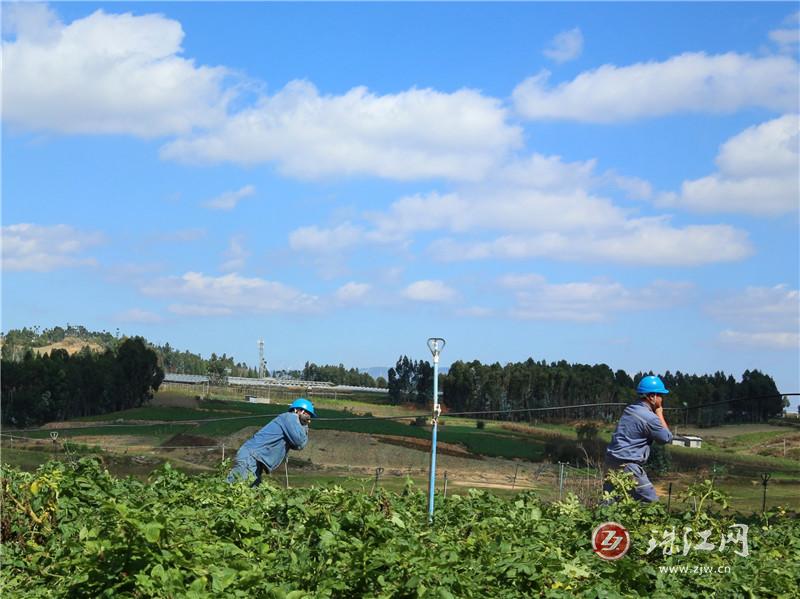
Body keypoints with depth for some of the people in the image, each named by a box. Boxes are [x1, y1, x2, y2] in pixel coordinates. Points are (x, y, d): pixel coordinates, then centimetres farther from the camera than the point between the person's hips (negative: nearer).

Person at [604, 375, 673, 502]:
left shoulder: (629, 410, 11)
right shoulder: (649, 418, -14)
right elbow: (667, 438, -1)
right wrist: (660, 414, 5)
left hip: (612, 460, 9)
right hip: (627, 465, -9)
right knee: (651, 502, -2)